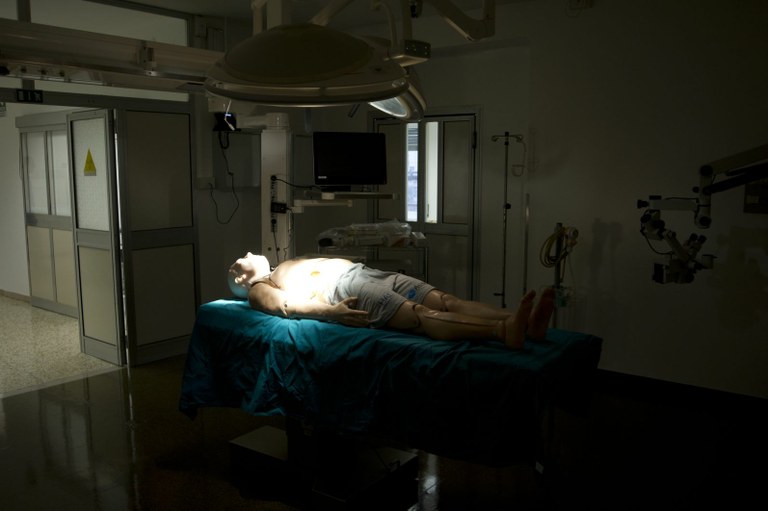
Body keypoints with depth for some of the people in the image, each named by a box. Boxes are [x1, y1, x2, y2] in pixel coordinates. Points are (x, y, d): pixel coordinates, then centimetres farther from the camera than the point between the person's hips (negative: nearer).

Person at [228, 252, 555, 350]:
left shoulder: (291, 265, 42)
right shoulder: (259, 289, 16)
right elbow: (285, 305, -6)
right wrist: (328, 310, -24)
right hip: (343, 287, -8)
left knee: (446, 301, -18)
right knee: (421, 316, -32)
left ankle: (523, 322, -36)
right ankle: (503, 331, -52)